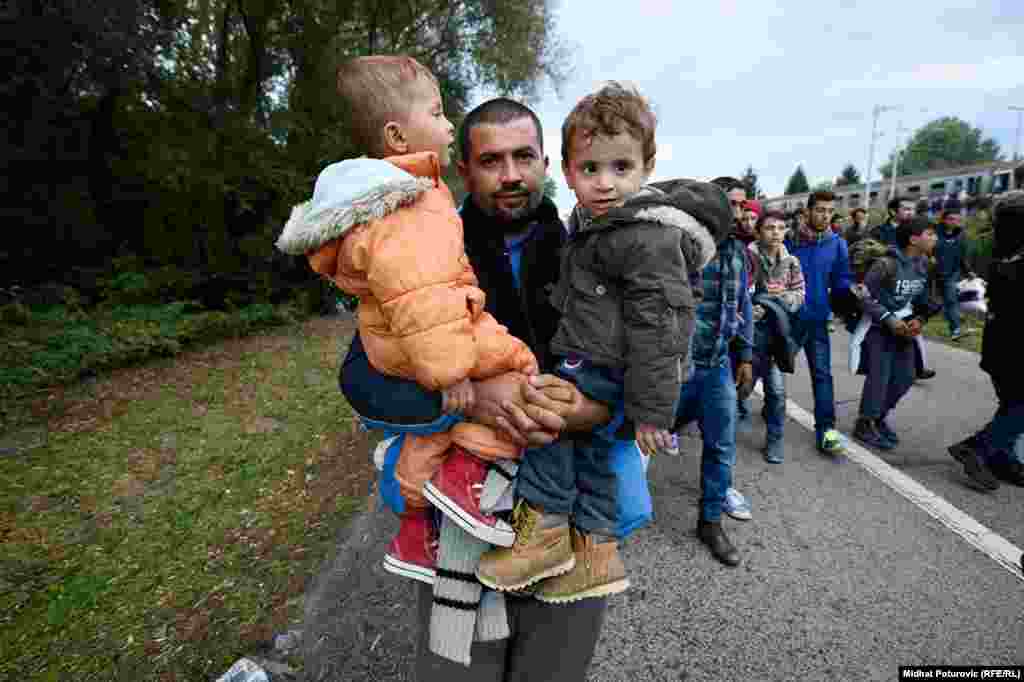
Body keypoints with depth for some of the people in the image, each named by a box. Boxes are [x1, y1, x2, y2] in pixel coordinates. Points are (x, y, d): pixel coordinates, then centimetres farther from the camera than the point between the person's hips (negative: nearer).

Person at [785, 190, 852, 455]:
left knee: (822, 372, -3)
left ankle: (826, 429, 1)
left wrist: (852, 288, -18)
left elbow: (840, 281, 2)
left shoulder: (838, 245, 1)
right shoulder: (791, 241, -6)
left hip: (818, 318, 1)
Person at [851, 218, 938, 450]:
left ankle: (879, 418, 29)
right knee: (879, 378, -7)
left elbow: (923, 298, 13)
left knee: (905, 378, 10)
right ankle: (864, 425, 9)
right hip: (879, 328, -7)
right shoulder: (886, 264, -19)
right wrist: (888, 319, -19)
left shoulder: (924, 265, 3)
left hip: (904, 327, 7)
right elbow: (864, 295, -17)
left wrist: (919, 319, -5)